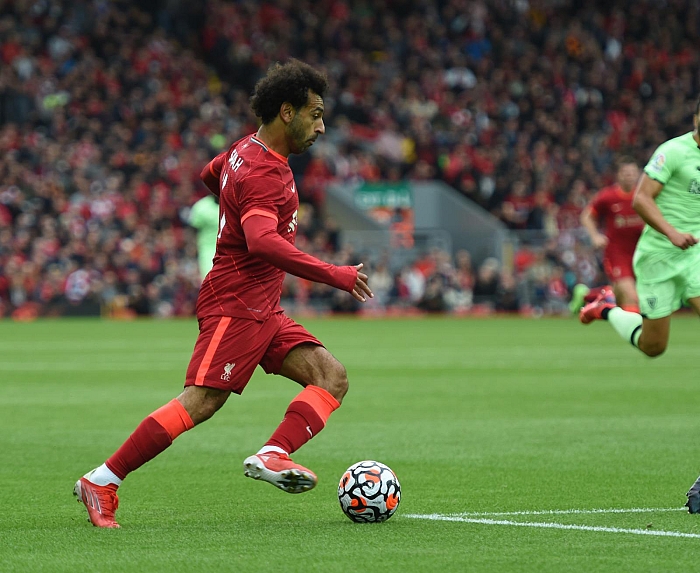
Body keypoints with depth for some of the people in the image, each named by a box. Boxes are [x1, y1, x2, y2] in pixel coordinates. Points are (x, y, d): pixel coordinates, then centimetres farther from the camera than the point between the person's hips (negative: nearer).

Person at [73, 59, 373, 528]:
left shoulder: (248, 150, 13)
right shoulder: (262, 174, -19)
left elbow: (211, 174, 36)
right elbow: (263, 243, -36)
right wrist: (334, 275, -34)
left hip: (263, 311, 10)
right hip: (236, 305, -10)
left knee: (332, 377, -4)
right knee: (200, 402, -17)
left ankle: (273, 455, -23)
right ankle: (102, 481, -11)